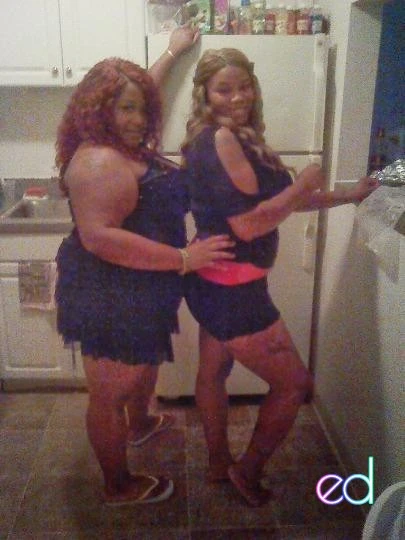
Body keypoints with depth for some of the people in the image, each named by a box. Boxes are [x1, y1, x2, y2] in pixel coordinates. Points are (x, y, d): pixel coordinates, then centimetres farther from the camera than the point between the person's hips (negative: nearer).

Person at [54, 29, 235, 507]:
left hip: (134, 293, 11)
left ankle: (140, 425, 58)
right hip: (109, 300, -11)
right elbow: (98, 236, -34)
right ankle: (119, 487, 27)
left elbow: (142, 90, 27)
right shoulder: (99, 161, -24)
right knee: (110, 393, 7)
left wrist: (173, 52, 34)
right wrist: (182, 258, -34)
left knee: (146, 365, 31)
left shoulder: (124, 145, 7)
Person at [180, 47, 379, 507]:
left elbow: (277, 198, 16)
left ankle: (218, 463, 42)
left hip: (214, 283, 10)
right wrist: (303, 185, -13)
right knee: (294, 384, 5)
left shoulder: (237, 139, 11)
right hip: (232, 289, -10)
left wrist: (347, 196, 19)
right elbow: (249, 224, -25)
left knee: (213, 372, 22)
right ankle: (248, 470, 22)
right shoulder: (222, 140, -20)